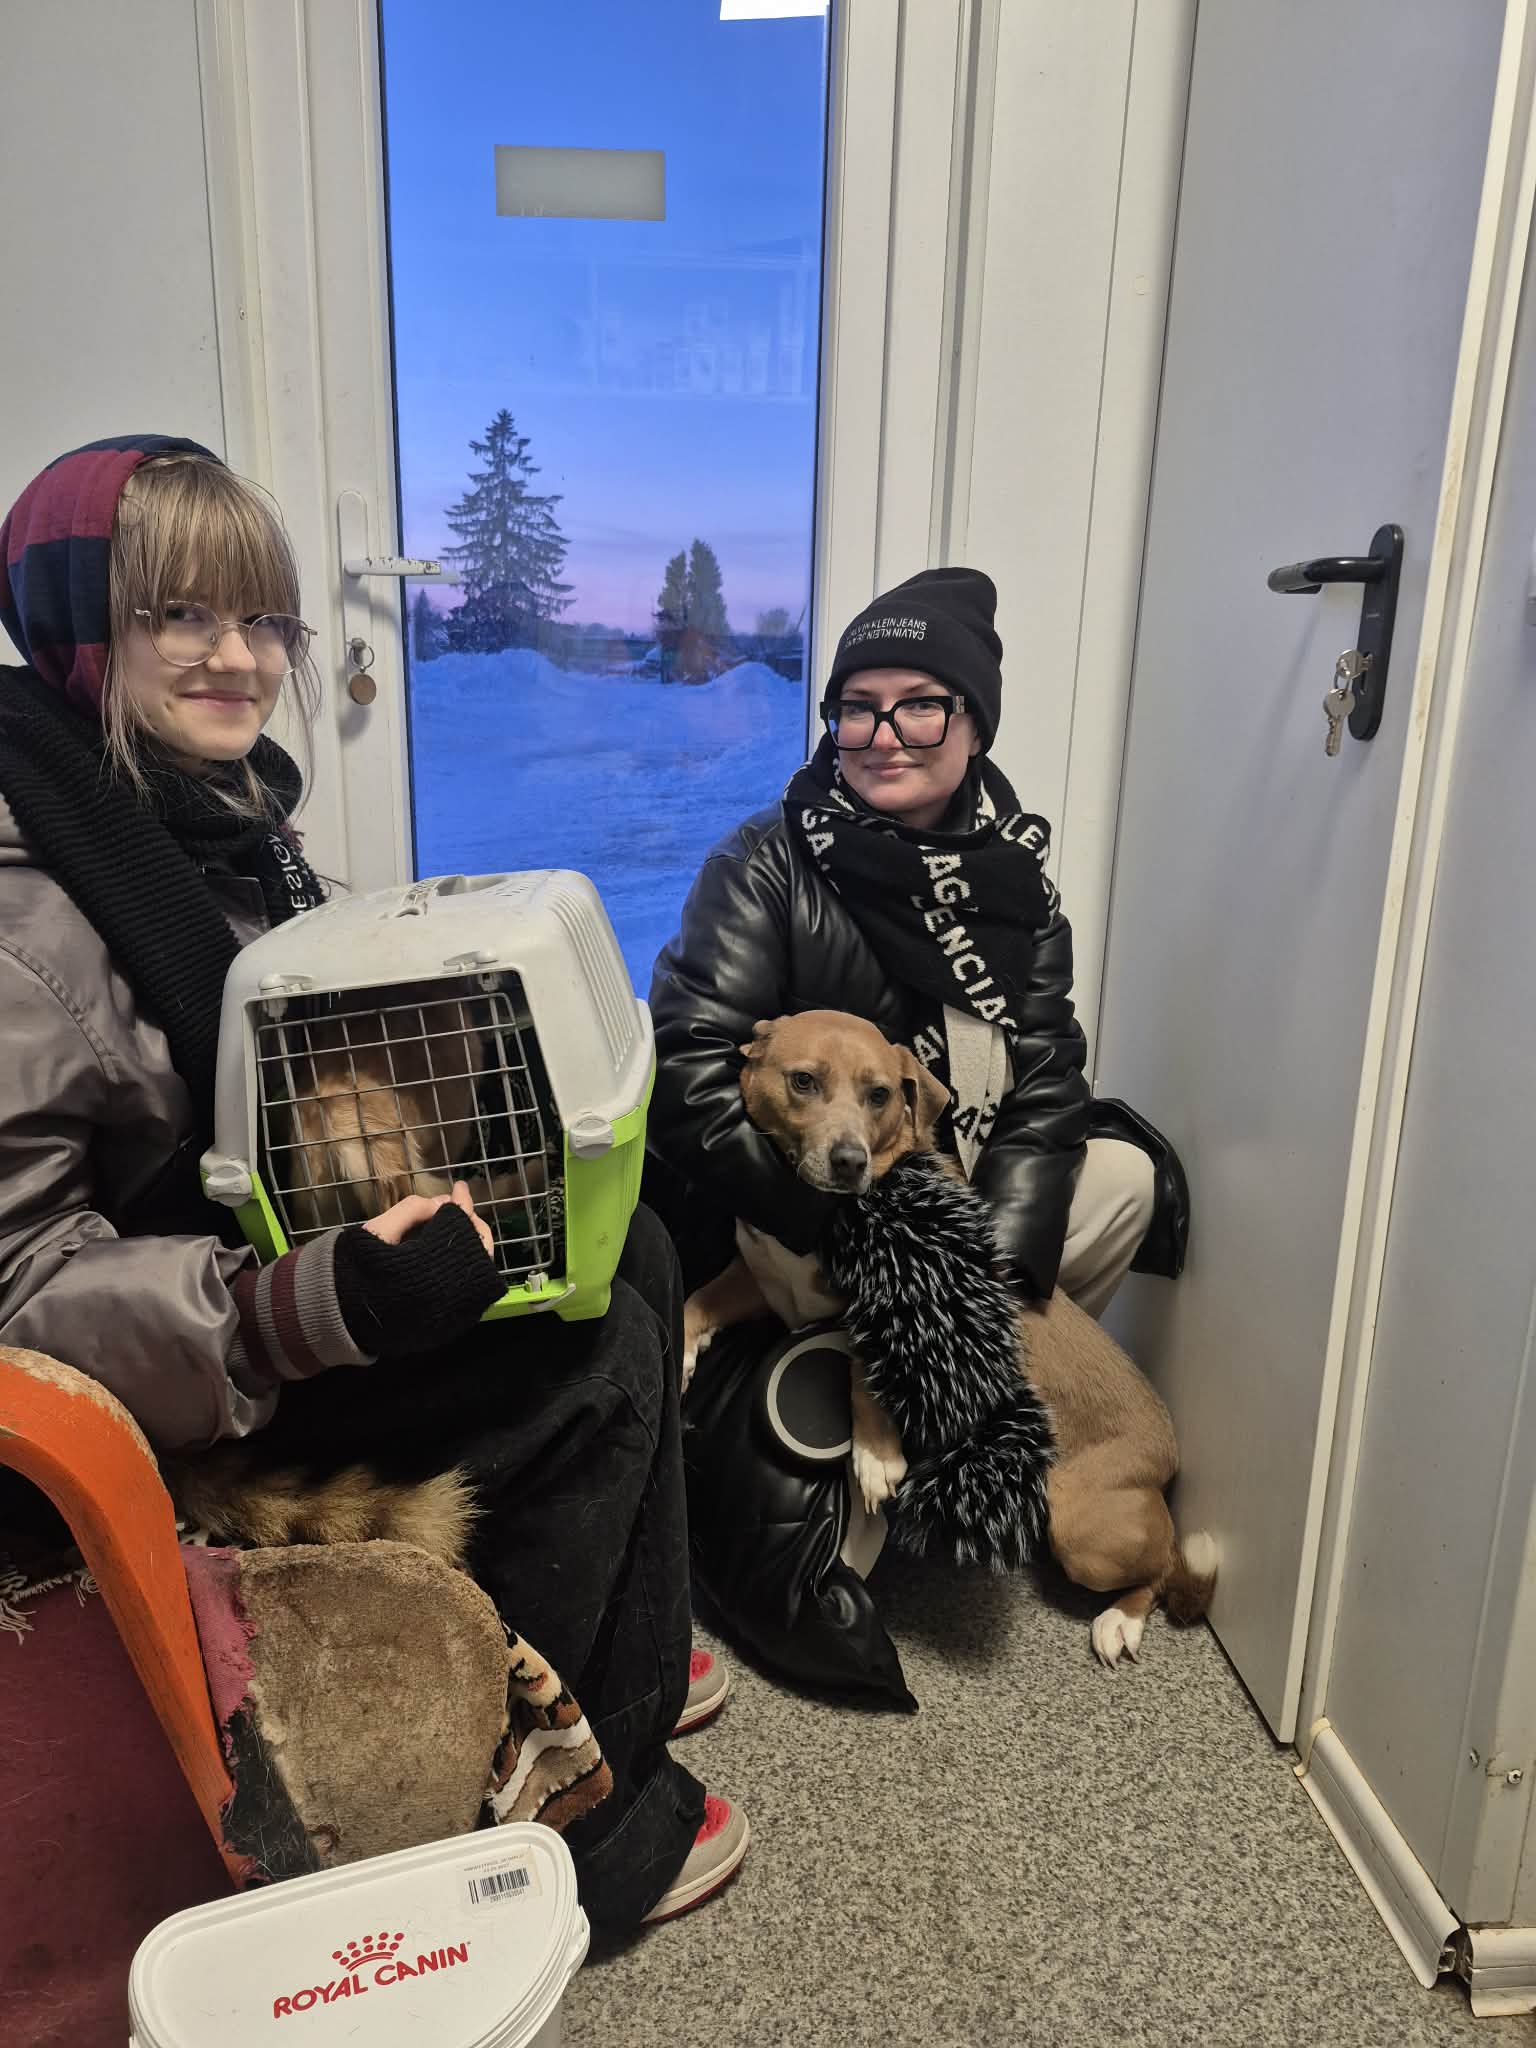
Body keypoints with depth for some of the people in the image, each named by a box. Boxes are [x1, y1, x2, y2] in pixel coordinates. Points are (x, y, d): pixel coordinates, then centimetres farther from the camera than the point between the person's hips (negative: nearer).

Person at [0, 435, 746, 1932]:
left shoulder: (224, 800, 2)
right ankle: (571, 1819, 7)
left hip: (301, 1237, 9)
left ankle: (624, 1659, 20)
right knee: (598, 1357, -16)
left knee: (629, 1251, 1)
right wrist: (298, 1312, -37)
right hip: (178, 1373, -8)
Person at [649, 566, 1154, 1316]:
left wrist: (1001, 1257, -18)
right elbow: (689, 1072, -21)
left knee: (1123, 1175, -6)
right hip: (780, 1234, -5)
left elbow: (1043, 1084, -3)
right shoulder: (764, 865, -11)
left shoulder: (1015, 880, 3)